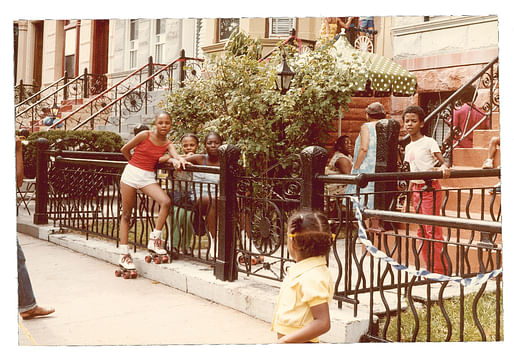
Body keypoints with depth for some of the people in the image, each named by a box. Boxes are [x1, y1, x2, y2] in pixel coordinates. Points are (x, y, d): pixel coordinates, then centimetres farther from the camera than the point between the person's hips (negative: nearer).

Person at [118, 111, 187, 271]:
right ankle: (124, 254, 10)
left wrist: (179, 160, -42)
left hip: (148, 178, 2)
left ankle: (154, 240, -10)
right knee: (126, 215, 2)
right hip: (131, 174, -2)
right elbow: (124, 150, 2)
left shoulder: (168, 144, 1)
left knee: (165, 201, -23)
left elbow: (176, 155, -19)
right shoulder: (145, 135, -7)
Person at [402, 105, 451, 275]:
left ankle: (439, 271, -1)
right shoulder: (408, 147, 14)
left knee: (432, 230, -7)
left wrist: (443, 166, -39)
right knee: (421, 231, 9)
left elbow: (442, 161, -16)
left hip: (431, 189, -7)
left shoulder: (428, 142, -6)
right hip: (416, 190, 8)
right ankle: (430, 270, 17)